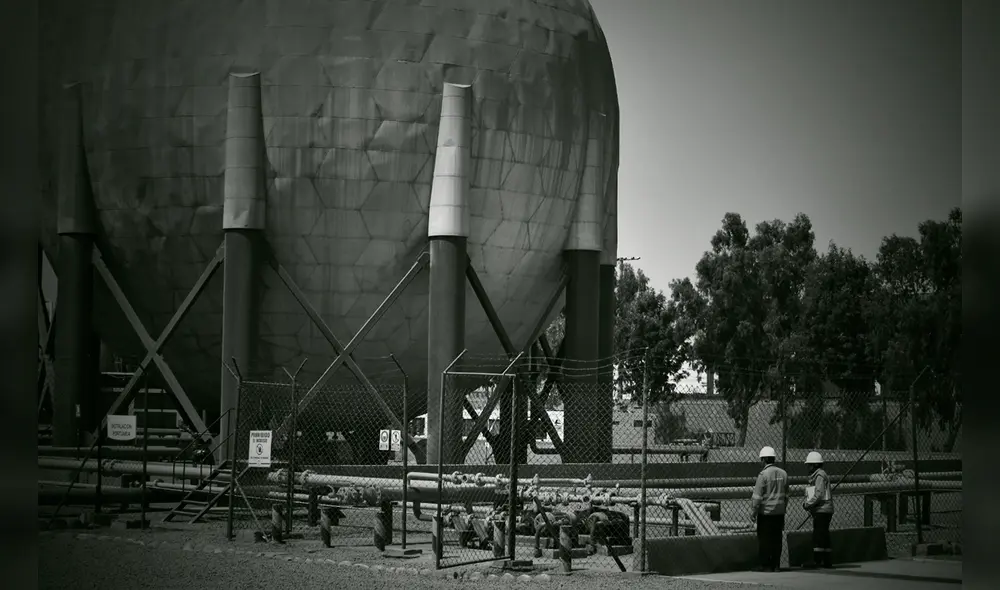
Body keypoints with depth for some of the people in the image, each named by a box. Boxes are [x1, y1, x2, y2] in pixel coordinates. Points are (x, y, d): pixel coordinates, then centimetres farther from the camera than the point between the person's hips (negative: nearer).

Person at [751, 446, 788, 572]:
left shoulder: (763, 474, -13)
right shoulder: (783, 473, 8)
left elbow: (757, 496, -13)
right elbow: (786, 495, 15)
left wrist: (753, 512, -7)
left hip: (766, 511, -6)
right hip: (779, 512, 6)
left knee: (764, 539, 0)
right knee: (777, 538, 9)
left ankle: (765, 565, 1)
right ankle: (776, 564, 11)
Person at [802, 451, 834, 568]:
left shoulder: (820, 475, -12)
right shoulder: (815, 476, 20)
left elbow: (819, 495, -20)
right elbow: (814, 495, 23)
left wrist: (807, 504, -12)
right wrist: (806, 503, 7)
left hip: (822, 511, -10)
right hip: (821, 511, 10)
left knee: (818, 536, -9)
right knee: (823, 536, 10)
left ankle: (816, 561, -9)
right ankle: (827, 561, 13)